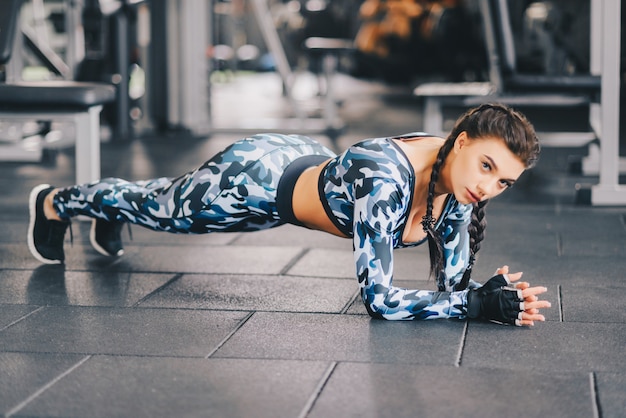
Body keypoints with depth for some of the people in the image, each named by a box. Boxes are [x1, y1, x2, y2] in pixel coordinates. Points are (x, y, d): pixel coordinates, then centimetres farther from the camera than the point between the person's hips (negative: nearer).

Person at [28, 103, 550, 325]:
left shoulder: (458, 186, -23)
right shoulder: (385, 178, -45)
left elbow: (452, 284, -15)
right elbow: (378, 297, -46)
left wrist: (492, 294, -36)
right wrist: (479, 303, -49)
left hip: (307, 162, 6)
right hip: (256, 179, -5)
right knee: (158, 206, 24)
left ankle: (108, 221, 67)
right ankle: (54, 202, 56)